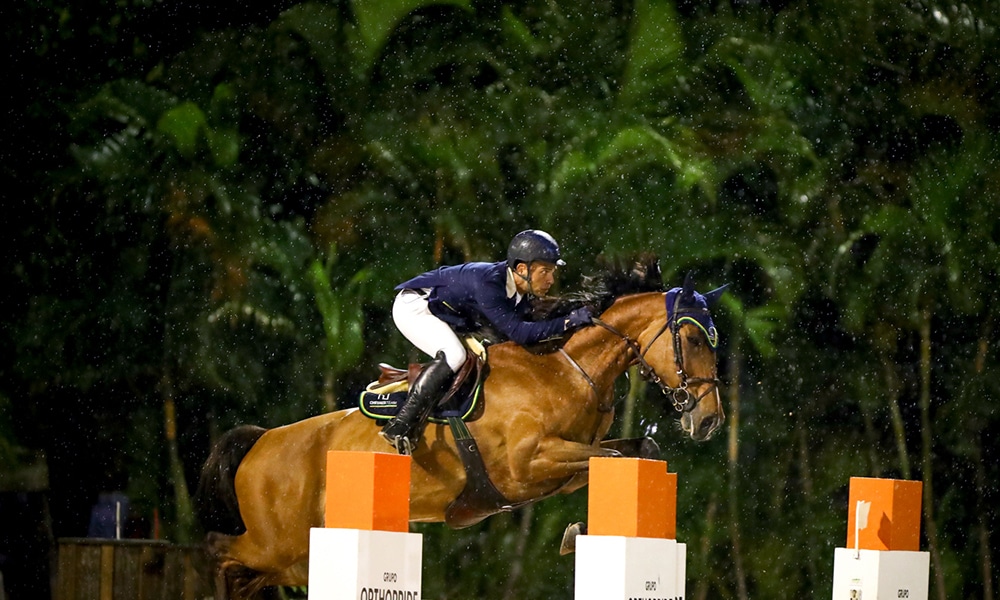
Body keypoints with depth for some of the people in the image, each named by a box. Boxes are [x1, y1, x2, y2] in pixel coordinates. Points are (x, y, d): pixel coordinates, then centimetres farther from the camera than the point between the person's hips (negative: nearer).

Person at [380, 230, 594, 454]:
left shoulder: (521, 294, -8)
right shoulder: (487, 282, -35)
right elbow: (517, 332, -38)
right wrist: (567, 322, -39)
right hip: (413, 306, -10)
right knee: (453, 355, -30)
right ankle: (400, 427, -32)